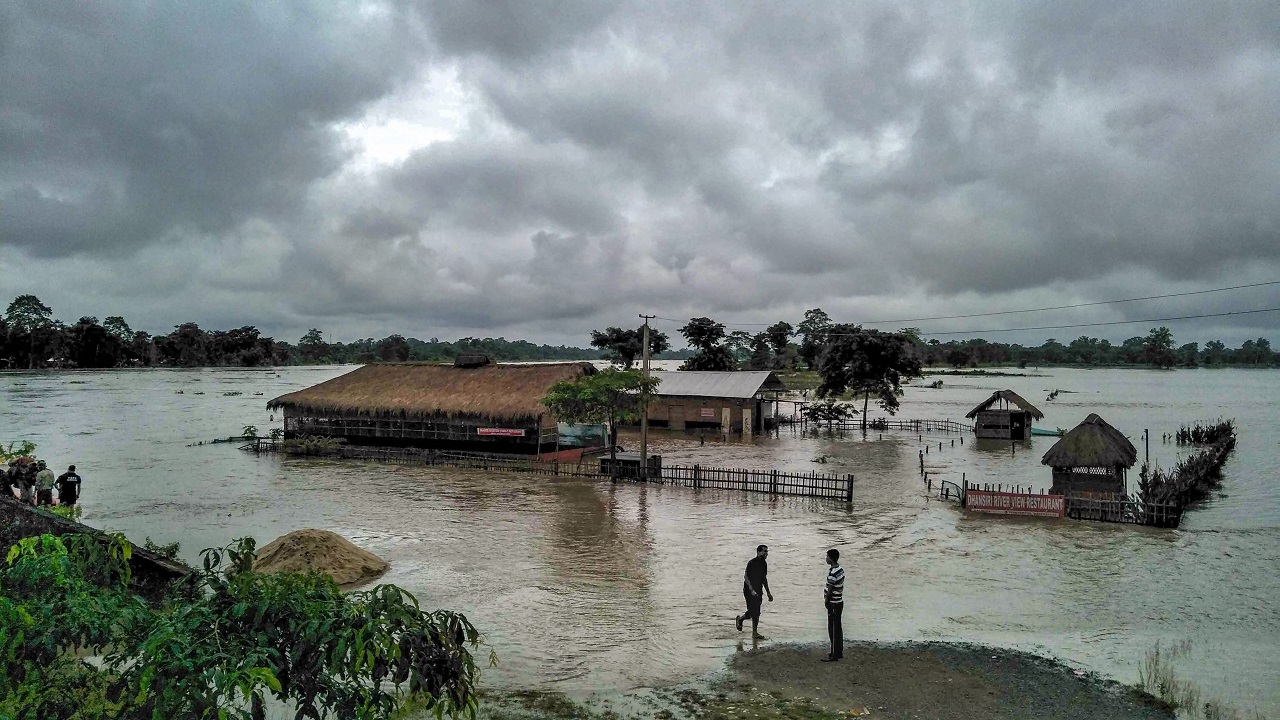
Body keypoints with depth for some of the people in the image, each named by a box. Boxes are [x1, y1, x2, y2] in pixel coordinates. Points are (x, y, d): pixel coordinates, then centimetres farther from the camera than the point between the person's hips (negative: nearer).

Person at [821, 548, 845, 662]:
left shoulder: (833, 573, -24)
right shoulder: (840, 569, 6)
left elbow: (830, 590, -20)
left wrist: (826, 600, -4)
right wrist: (827, 599, 12)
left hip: (833, 604, -10)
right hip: (839, 602, 10)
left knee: (833, 630, -2)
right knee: (838, 628, 17)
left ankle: (834, 655, 5)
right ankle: (839, 652, 26)